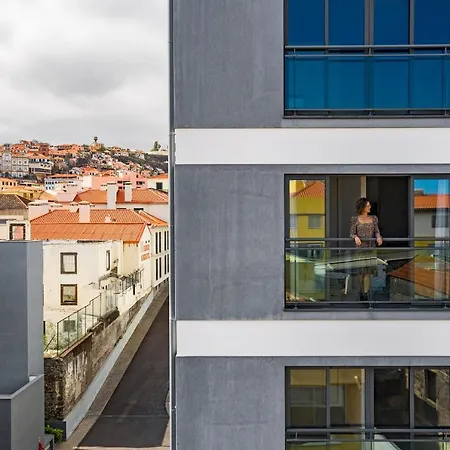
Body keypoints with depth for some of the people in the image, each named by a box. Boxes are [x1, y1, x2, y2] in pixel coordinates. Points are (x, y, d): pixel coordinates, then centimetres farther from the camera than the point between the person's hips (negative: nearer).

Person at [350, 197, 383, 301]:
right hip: (359, 247, -2)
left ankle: (366, 293, -1)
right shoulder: (355, 219, 0)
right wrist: (355, 237, -23)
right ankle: (361, 291, 17)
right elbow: (351, 233, -1)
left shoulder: (373, 218, 9)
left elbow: (377, 231, 6)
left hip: (371, 247, 2)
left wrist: (378, 237, -16)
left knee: (368, 270, -3)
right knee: (360, 270, 3)